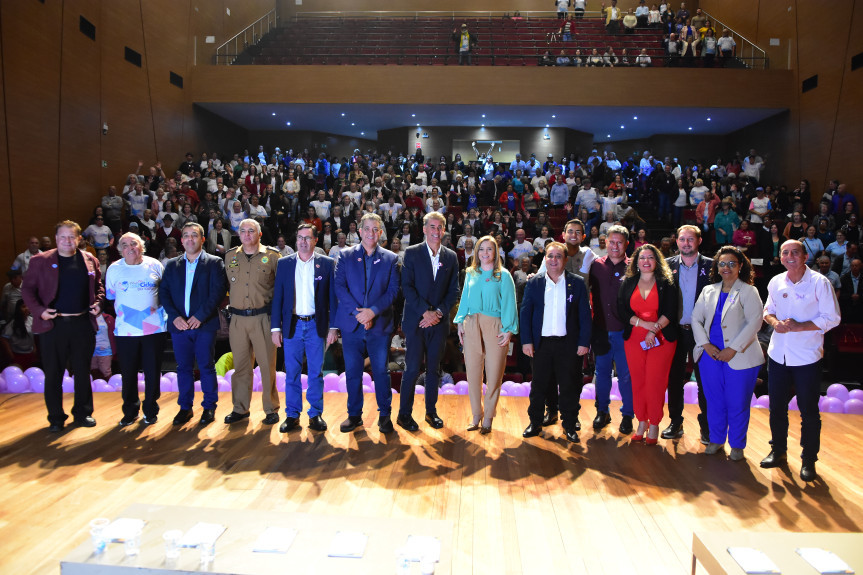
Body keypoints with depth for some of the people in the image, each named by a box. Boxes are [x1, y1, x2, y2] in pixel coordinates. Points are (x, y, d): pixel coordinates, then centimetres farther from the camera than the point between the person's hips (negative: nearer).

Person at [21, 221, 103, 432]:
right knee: (53, 374, 6)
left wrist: (98, 303, -2)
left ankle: (83, 413, 24)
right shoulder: (40, 261, 1)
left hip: (83, 324, 2)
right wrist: (38, 310, -12)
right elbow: (27, 289, 1)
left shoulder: (90, 261, 8)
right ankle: (56, 418, 19)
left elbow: (99, 286, 16)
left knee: (82, 372, 11)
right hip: (53, 325, -2)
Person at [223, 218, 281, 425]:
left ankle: (271, 409, 13)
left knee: (267, 365, 1)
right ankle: (240, 409, 21)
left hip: (262, 317, -3)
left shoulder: (271, 256, 1)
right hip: (237, 318, 3)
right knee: (240, 365, 9)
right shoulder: (230, 257, 11)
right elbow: (225, 286, 16)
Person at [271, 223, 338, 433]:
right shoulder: (284, 263, 6)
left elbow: (333, 297, 1)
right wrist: (275, 328, 0)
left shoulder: (327, 263, 2)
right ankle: (292, 415, 18)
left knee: (316, 373, 6)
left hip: (317, 326, -1)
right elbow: (278, 297, 5)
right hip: (292, 325, 1)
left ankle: (316, 414, 18)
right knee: (291, 373, 7)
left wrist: (333, 327, -4)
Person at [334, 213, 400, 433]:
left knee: (381, 371, 5)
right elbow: (339, 286, -2)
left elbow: (393, 290, -2)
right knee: (352, 371, 8)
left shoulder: (391, 259, 5)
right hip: (351, 324, 1)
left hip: (380, 323, -1)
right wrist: (357, 312, -13)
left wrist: (373, 311, -15)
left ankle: (385, 414, 20)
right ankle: (354, 414, 22)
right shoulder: (346, 256, 6)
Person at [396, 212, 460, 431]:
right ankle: (404, 414, 11)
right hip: (416, 321, -3)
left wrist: (439, 312, -8)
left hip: (439, 321, 3)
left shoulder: (451, 257, 9)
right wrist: (425, 312, -14)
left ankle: (431, 411, 24)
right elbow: (407, 287, -7)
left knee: (434, 369, 10)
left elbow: (453, 291, 6)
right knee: (412, 368, -2)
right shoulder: (412, 253, 0)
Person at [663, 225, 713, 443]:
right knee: (674, 378, 9)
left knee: (704, 379, 7)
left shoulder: (710, 266, -1)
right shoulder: (668, 265, 3)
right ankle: (675, 422, 22)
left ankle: (706, 424, 21)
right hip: (675, 331, 2)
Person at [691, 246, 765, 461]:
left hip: (739, 357, -4)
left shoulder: (748, 291, -1)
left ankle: (737, 445, 21)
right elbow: (696, 318, 8)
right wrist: (706, 344, -7)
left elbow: (755, 322, -10)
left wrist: (733, 349, -15)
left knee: (737, 403, 4)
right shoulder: (708, 291, 12)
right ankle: (716, 440, 27)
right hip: (711, 354, 4)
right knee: (714, 401, 11)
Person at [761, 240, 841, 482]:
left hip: (807, 357, -4)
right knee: (777, 407, 13)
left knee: (809, 411, 6)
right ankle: (778, 451, 30)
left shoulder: (819, 282, -9)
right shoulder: (775, 282, 5)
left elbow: (832, 318, -10)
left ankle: (809, 460, 22)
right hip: (778, 354, 4)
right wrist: (774, 321, -6)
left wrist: (798, 326, -20)